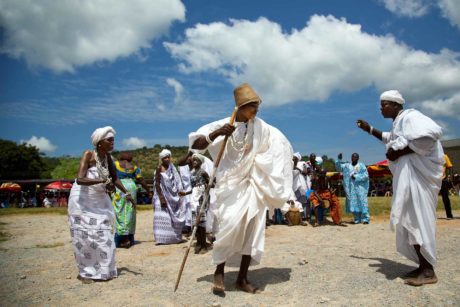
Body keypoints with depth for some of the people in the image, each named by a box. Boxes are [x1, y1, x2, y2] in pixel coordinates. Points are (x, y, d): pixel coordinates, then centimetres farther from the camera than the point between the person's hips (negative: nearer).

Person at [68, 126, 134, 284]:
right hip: (82, 201, -6)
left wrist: (126, 193, -4)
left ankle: (102, 270, 22)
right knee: (85, 237, 0)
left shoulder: (108, 157, -4)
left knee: (103, 236, 9)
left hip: (100, 201, 6)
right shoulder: (88, 155, -21)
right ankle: (85, 272, 16)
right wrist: (103, 181, -39)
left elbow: (115, 178, 6)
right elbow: (80, 179, -33)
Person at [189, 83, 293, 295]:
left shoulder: (260, 126, 3)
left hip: (254, 184, 5)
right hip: (231, 184, -4)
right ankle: (219, 272, 1)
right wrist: (215, 134, -29)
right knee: (231, 224, -19)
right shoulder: (223, 125, -9)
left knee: (253, 228, 2)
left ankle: (242, 278, 14)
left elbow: (280, 144, 18)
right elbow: (195, 145, -13)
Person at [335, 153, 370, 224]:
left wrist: (356, 177, -12)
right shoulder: (347, 166, 13)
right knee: (353, 203, 1)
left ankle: (365, 219, -5)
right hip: (351, 188, 3)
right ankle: (357, 219, 6)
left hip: (360, 187, -3)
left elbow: (366, 175, -4)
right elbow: (338, 168, 6)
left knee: (362, 202, -8)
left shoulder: (361, 165, 2)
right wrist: (339, 159, -7)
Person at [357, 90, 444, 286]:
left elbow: (431, 134, -31)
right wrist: (369, 129, 30)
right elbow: (391, 139, 39)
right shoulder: (399, 122, 18)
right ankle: (423, 266, 18)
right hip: (407, 176, 10)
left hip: (416, 174, -10)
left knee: (415, 219, -10)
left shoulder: (409, 116, -13)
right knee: (411, 220, 11)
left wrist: (400, 152, -25)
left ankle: (428, 272, -3)